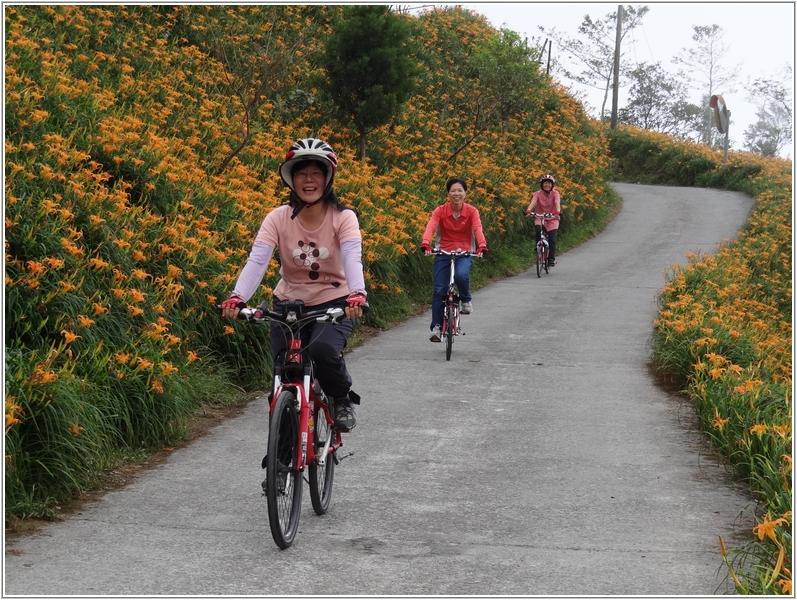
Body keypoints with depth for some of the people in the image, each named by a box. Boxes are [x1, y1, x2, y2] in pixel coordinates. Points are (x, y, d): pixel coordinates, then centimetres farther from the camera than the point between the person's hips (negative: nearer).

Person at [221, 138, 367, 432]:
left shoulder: (343, 217, -13)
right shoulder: (278, 218, -10)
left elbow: (353, 259, -29)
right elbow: (257, 260, -23)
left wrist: (357, 294, -50)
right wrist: (237, 297, -41)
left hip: (333, 303, -2)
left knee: (323, 349, -30)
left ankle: (343, 399, 2)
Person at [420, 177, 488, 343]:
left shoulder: (472, 211, -8)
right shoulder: (440, 211, -8)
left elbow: (478, 229, -23)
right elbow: (430, 227, -24)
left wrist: (482, 246, -43)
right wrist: (426, 244, -44)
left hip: (464, 253, -1)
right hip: (444, 253, 1)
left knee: (461, 274, -32)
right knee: (439, 290, -7)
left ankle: (466, 299, -2)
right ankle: (436, 327, 3)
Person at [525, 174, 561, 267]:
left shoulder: (555, 193, -10)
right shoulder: (538, 194, -9)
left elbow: (557, 202, -28)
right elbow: (533, 202, -26)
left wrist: (558, 211, -49)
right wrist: (528, 210, -47)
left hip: (552, 218, -1)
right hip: (540, 217, 1)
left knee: (552, 239, -12)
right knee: (537, 230, -29)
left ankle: (551, 258, 0)